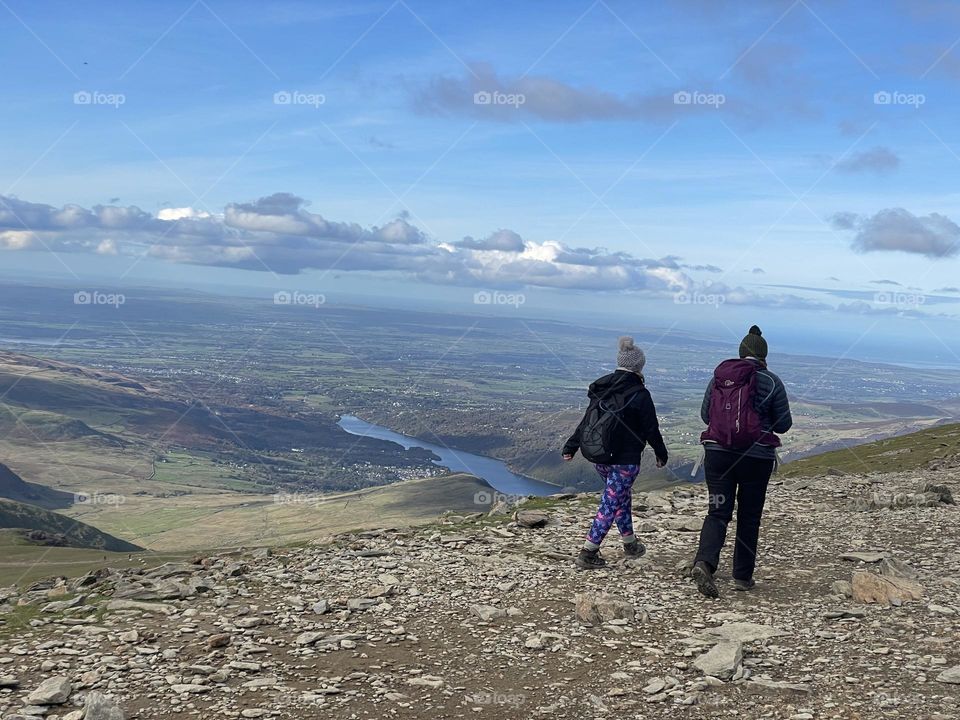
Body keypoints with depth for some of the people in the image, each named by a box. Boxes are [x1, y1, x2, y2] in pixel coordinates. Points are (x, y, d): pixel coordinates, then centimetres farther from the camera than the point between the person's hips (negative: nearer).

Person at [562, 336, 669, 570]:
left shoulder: (602, 388, 5)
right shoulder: (639, 394, -13)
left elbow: (586, 419, 10)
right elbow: (651, 429, -7)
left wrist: (571, 446, 16)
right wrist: (661, 454, 8)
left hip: (598, 457, 7)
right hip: (625, 459, -7)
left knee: (622, 496, 23)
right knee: (610, 503, -1)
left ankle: (630, 543, 35)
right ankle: (588, 553, -2)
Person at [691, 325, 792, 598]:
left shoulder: (719, 376, 4)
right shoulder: (771, 382, -4)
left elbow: (705, 415, 10)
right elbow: (784, 424, 1)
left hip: (717, 452, 2)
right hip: (757, 457, -2)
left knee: (718, 512, 4)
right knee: (749, 516, 12)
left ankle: (704, 562, -20)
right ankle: (742, 576, 19)